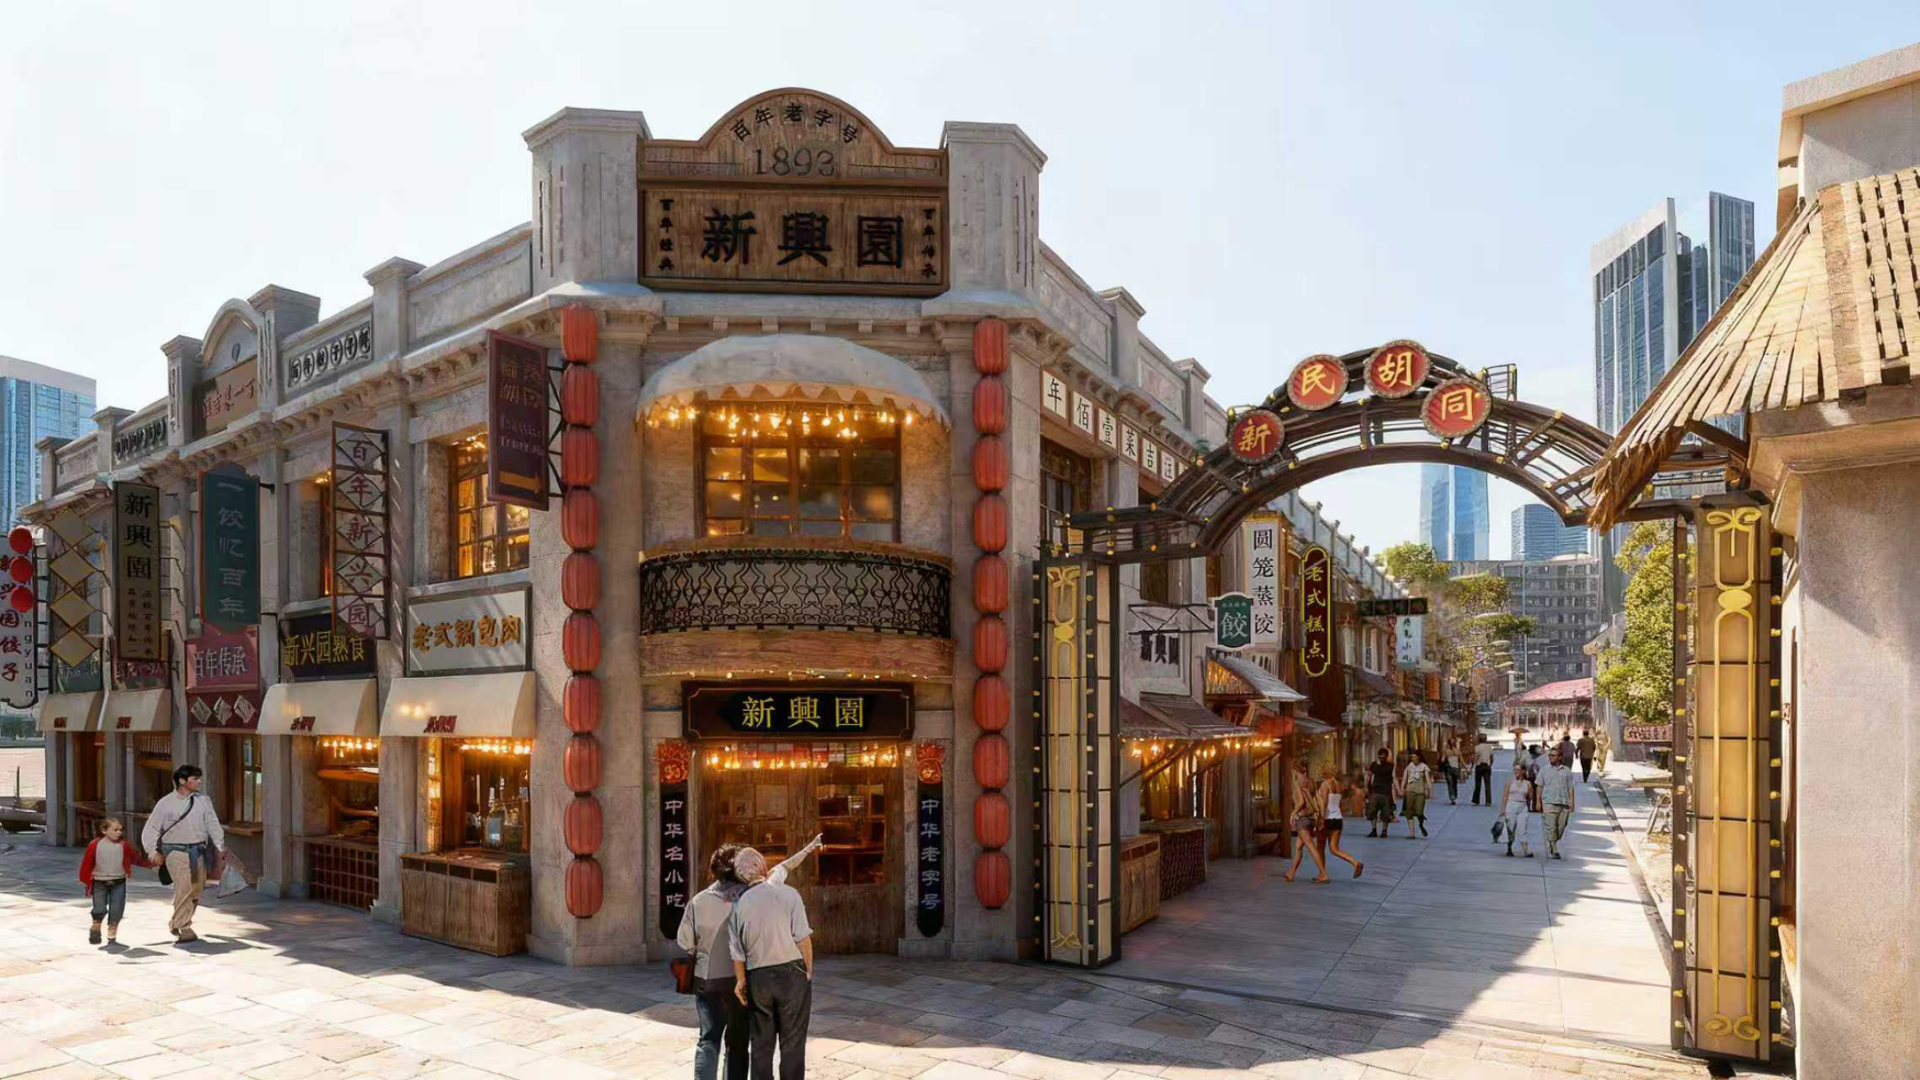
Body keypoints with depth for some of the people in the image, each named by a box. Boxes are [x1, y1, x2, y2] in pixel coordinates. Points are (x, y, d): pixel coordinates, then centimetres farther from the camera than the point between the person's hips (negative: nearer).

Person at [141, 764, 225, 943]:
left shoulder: (203, 801, 7)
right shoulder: (166, 803, -1)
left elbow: (212, 824, 5)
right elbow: (151, 830, 3)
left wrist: (219, 845, -5)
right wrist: (153, 852, -7)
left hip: (198, 852, 4)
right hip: (176, 852, -4)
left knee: (196, 889, 7)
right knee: (184, 886, -17)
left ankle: (176, 923, 27)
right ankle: (183, 927, -7)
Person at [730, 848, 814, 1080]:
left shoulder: (739, 904, 0)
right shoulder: (787, 893, -9)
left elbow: (737, 952, 6)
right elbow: (802, 938, -10)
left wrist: (740, 981, 19)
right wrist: (809, 969, 2)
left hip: (758, 978, 3)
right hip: (792, 973, -3)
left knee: (761, 1042, 16)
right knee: (792, 1042, 5)